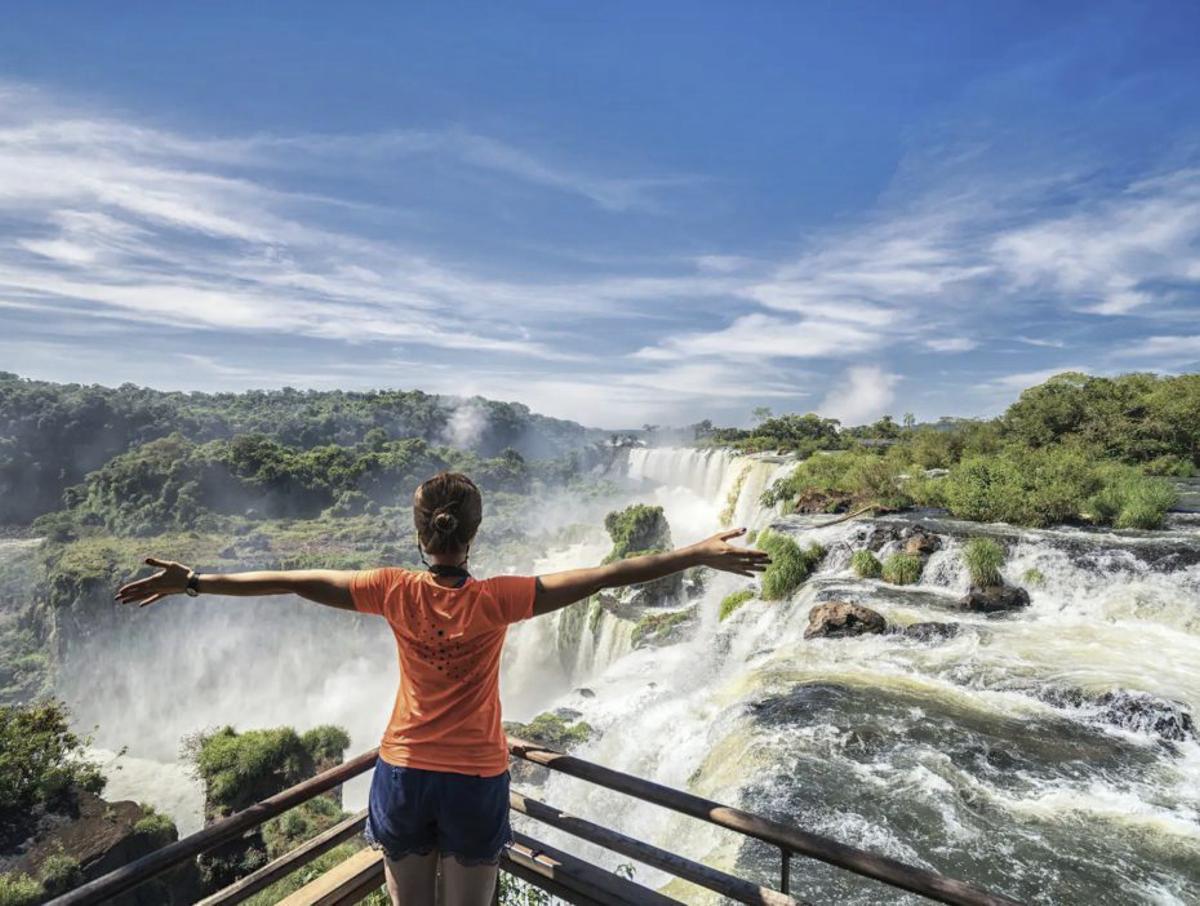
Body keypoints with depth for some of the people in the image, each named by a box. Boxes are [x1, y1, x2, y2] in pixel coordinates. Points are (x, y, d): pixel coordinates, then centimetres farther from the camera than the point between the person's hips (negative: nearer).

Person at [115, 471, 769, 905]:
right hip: (476, 781, -2)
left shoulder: (396, 592, -14)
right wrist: (699, 556, -17)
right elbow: (605, 575, -21)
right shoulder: (496, 600, -20)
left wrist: (193, 582, 5)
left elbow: (290, 581, -7)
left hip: (403, 774, 2)